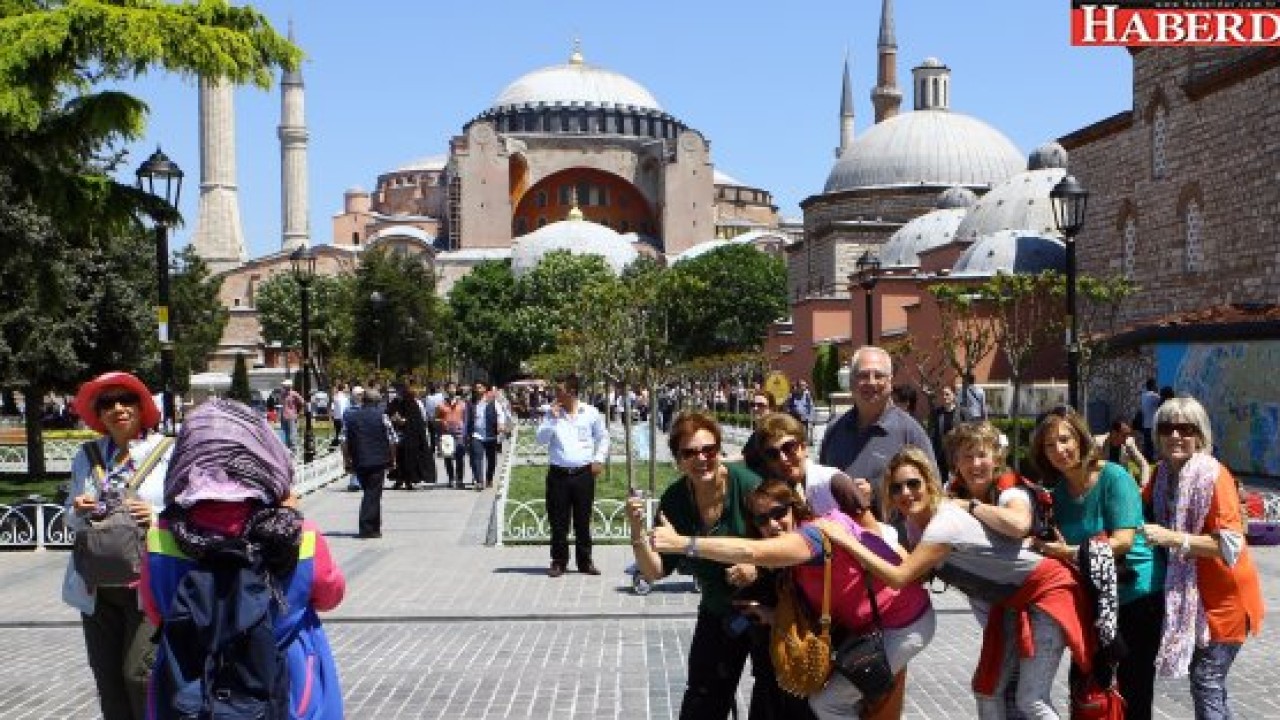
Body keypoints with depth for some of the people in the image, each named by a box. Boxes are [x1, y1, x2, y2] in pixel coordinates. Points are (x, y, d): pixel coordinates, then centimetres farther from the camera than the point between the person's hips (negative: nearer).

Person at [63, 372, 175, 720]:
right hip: (97, 586, 5)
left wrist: (156, 516, -22)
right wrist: (79, 511, -5)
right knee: (107, 677, 10)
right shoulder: (87, 456, 10)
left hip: (148, 583, -5)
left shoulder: (168, 453, -4)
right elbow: (70, 518, 18)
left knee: (138, 674, -8)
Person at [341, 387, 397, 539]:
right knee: (373, 494, -1)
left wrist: (347, 461, 9)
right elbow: (392, 441, -6)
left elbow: (344, 441, 2)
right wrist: (392, 459, 5)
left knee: (368, 493, 17)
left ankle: (373, 527, 23)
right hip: (378, 462, -4)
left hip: (358, 462, 4)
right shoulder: (381, 416, -4)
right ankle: (367, 529, -6)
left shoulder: (350, 417, 6)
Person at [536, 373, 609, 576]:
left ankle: (585, 561, 16)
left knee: (583, 520, 6)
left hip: (584, 474, 0)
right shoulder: (551, 413, 4)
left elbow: (603, 437, 14)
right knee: (558, 521, 2)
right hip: (558, 473, 1)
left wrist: (599, 460, 3)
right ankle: (558, 561, 12)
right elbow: (541, 439, -3)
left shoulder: (591, 413, 2)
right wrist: (552, 418, -12)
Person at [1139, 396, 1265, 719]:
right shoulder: (1164, 473, 1)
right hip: (1189, 593, 8)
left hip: (1224, 597, -7)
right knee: (1210, 681, 18)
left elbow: (1231, 545, -25)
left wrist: (1170, 537, -30)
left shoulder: (1214, 475, -20)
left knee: (1206, 682, -9)